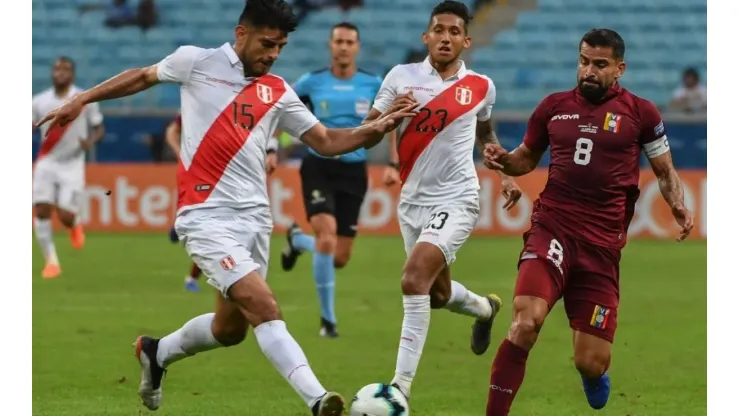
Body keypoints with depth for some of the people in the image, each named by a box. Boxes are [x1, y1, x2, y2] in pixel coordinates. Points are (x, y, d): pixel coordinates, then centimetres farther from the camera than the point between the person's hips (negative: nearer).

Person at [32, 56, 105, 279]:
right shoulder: (39, 101, 1)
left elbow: (99, 128, 3)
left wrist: (91, 141, -18)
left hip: (72, 165, -2)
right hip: (46, 163, 2)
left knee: (65, 217, -10)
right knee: (42, 211, -12)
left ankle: (75, 227, 29)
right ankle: (51, 260, -1)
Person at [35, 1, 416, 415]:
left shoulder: (278, 92, 10)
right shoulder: (196, 62, 0)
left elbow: (327, 141, 10)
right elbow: (143, 77, 17)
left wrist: (377, 128, -6)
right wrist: (82, 100, 17)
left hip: (255, 218, 6)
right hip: (208, 215, -6)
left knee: (231, 328, 14)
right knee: (265, 309, -21)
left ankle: (157, 353, 41)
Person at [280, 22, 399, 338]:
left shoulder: (373, 85, 0)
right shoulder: (312, 82, -2)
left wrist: (393, 165, -1)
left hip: (353, 172, 2)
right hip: (318, 167, -2)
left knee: (340, 259, 3)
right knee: (327, 238, -24)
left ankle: (297, 240, 39)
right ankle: (327, 319, -10)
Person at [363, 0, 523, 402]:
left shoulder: (481, 87, 1)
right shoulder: (402, 76, -2)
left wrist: (505, 174, 11)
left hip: (455, 200, -3)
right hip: (413, 200, 3)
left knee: (414, 278, -24)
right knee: (437, 293, 19)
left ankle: (401, 386, -23)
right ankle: (485, 308, 55)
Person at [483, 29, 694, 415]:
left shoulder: (640, 112, 3)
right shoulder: (554, 106, 8)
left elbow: (665, 171, 13)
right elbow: (527, 159, 22)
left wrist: (678, 207, -7)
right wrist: (503, 159, -1)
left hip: (602, 244, 0)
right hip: (552, 228, 0)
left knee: (591, 365, 2)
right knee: (526, 322, -29)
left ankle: (593, 372, 43)